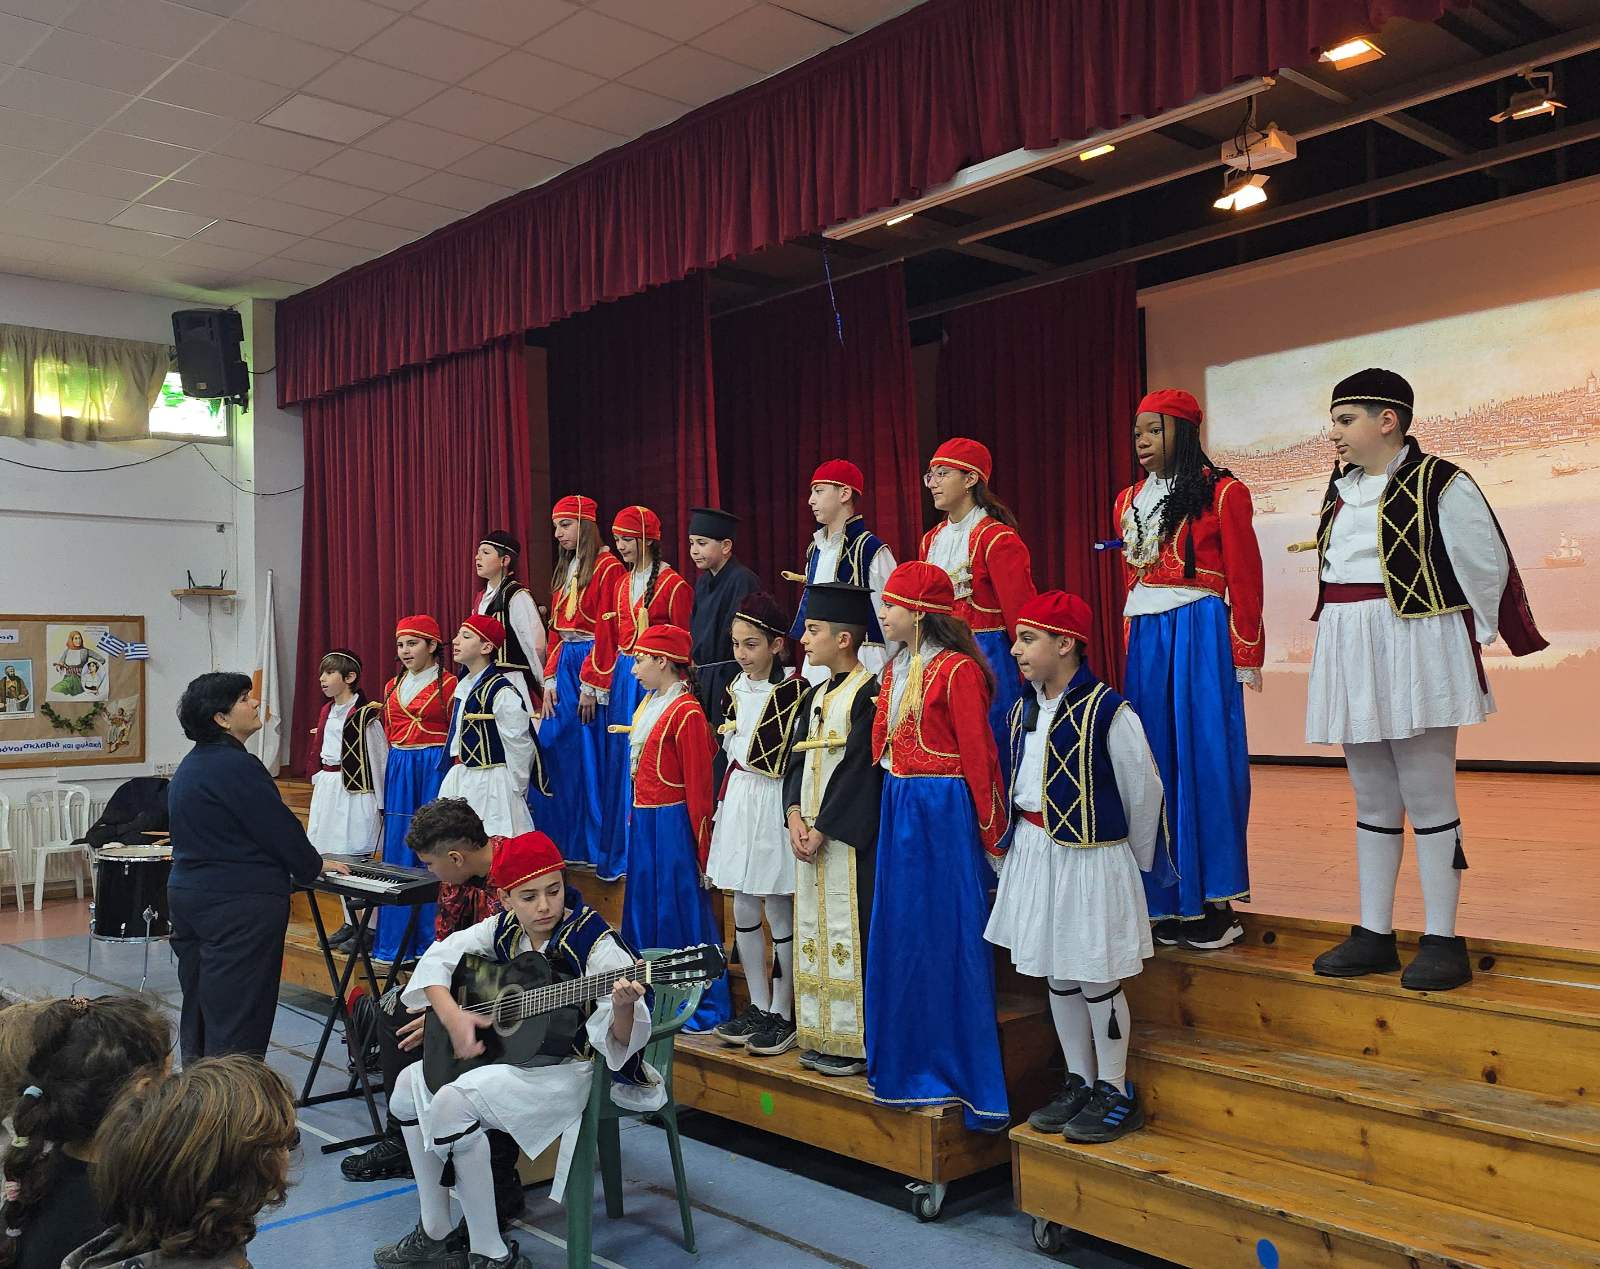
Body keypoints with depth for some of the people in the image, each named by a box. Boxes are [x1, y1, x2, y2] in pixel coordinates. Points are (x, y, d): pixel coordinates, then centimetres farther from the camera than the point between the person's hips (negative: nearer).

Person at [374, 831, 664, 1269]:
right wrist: (451, 1014, -13)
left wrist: (623, 1007, -51)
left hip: (571, 1069, -8)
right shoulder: (503, 929, -2)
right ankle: (436, 1234, 16)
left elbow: (621, 1041, -27)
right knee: (410, 1084, 7)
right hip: (513, 1054, 8)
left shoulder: (596, 943, -21)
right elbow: (438, 958, 4)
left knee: (454, 1100, -26)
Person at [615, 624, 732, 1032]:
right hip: (644, 822, 9)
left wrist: (699, 844, -15)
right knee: (645, 905, 15)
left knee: (680, 908, -1)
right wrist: (636, 818, 16)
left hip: (672, 825, -9)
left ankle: (702, 1005, 11)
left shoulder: (686, 713, -16)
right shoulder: (648, 705, 12)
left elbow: (698, 784, -16)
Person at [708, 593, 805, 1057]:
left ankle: (781, 1015, 12)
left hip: (773, 805, -7)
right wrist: (721, 809, 15)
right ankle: (758, 1007, 23)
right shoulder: (736, 689, 9)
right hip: (738, 801, 7)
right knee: (743, 910, 11)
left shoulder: (793, 689, -11)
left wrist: (736, 737, -5)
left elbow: (775, 759, -17)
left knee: (778, 912, 1)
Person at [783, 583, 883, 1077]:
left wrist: (822, 829, -15)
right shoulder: (814, 696, 15)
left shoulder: (868, 693, -11)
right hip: (810, 834, 8)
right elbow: (796, 760, 12)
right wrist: (795, 817, -4)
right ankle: (823, 1036, 19)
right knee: (814, 932, 11)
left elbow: (858, 769, -16)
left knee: (850, 935, -5)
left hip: (847, 838, -8)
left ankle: (857, 1042, 4)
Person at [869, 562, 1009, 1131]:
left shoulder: (957, 670, -13)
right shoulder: (894, 671, 12)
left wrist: (993, 837, -13)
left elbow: (979, 755, -14)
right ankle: (910, 1060, 26)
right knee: (902, 936, 13)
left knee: (950, 938, 1)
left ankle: (964, 1073, 14)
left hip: (946, 814, -8)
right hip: (899, 812, 8)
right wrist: (886, 812, 12)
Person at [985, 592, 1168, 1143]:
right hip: (1033, 853, 7)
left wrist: (1135, 863, 3)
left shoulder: (1108, 712, -16)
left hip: (1091, 859, -7)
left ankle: (1115, 1094, 19)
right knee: (1057, 977, 15)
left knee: (1097, 979, 3)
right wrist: (1025, 845, 15)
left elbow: (1143, 792, -7)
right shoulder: (1023, 711, 6)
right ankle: (1079, 1083, 29)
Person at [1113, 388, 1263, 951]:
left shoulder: (1221, 493, -3)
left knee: (1205, 760, -2)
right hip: (1144, 639, 6)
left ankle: (1214, 904, 7)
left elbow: (1244, 580, -5)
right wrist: (1131, 650, 15)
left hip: (1201, 635, -6)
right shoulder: (1129, 501, 14)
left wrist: (1245, 657, -7)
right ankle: (1170, 901, 14)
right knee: (1156, 762, 6)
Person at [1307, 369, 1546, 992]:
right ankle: (1374, 935, 19)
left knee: (1428, 796, -2)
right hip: (1351, 657, 7)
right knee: (1372, 799, 11)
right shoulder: (1343, 489, 12)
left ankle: (1442, 941, 7)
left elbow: (1486, 566, -5)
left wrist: (1468, 638, 4)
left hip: (1414, 653, -7)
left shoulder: (1440, 485, -10)